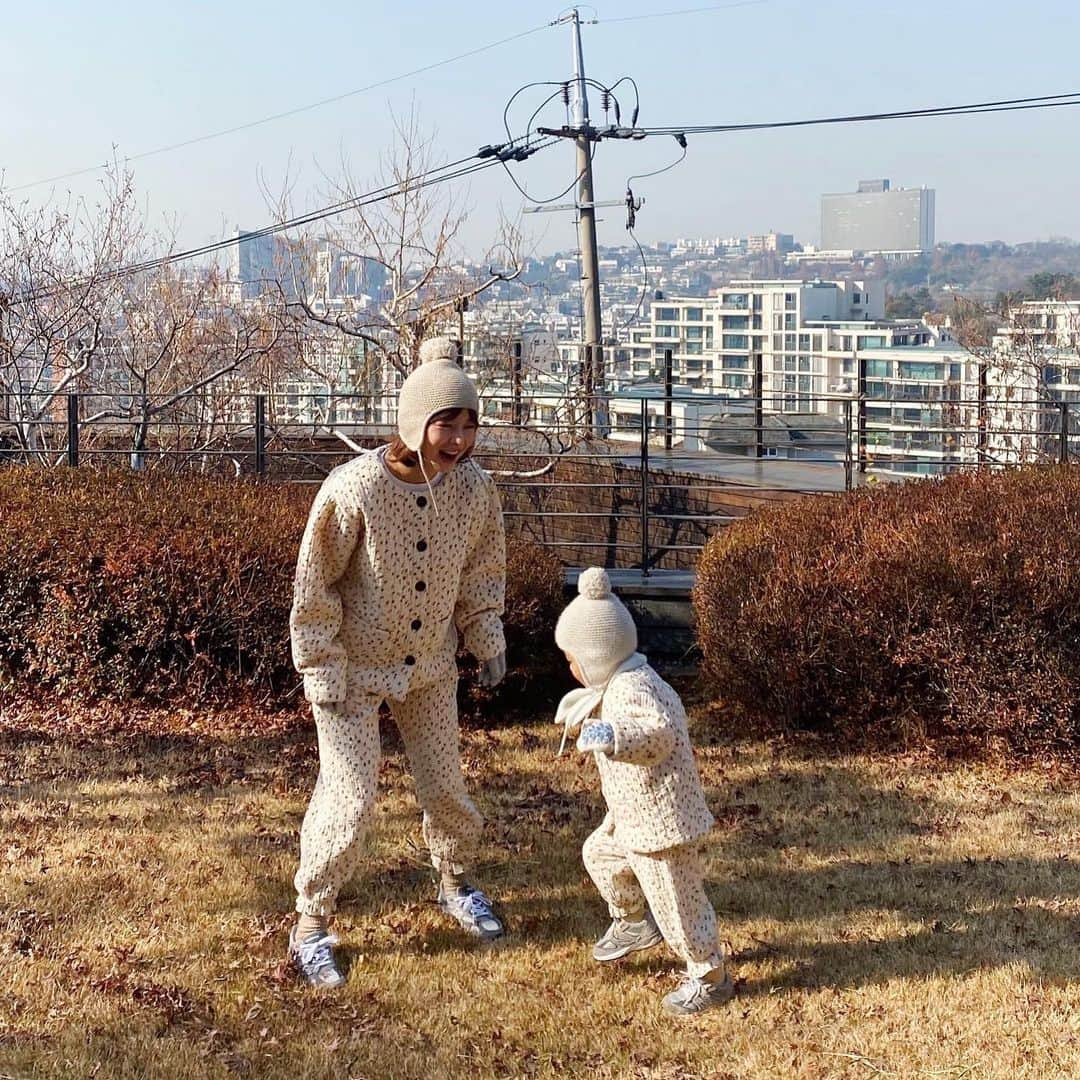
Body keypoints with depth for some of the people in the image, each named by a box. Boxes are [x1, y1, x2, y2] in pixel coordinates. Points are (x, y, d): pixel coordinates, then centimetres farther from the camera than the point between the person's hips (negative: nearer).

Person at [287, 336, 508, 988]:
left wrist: (489, 642, 6)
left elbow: (482, 572, 7)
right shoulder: (354, 488, -27)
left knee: (445, 785, 17)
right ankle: (312, 928, 14)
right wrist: (322, 670, -15)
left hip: (430, 667, 5)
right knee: (349, 800, -5)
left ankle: (456, 884, 45)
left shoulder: (474, 487, -12)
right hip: (355, 669, -5)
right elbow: (315, 584, -17)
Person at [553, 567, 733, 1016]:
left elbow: (659, 733, -43)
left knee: (674, 901, -1)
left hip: (662, 822, -11)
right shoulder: (622, 682, 7)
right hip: (632, 817, 11)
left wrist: (612, 737, -53)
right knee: (599, 854, 27)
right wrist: (584, 710, 30)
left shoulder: (633, 690, -27)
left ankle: (709, 977, 14)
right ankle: (634, 923, 46)